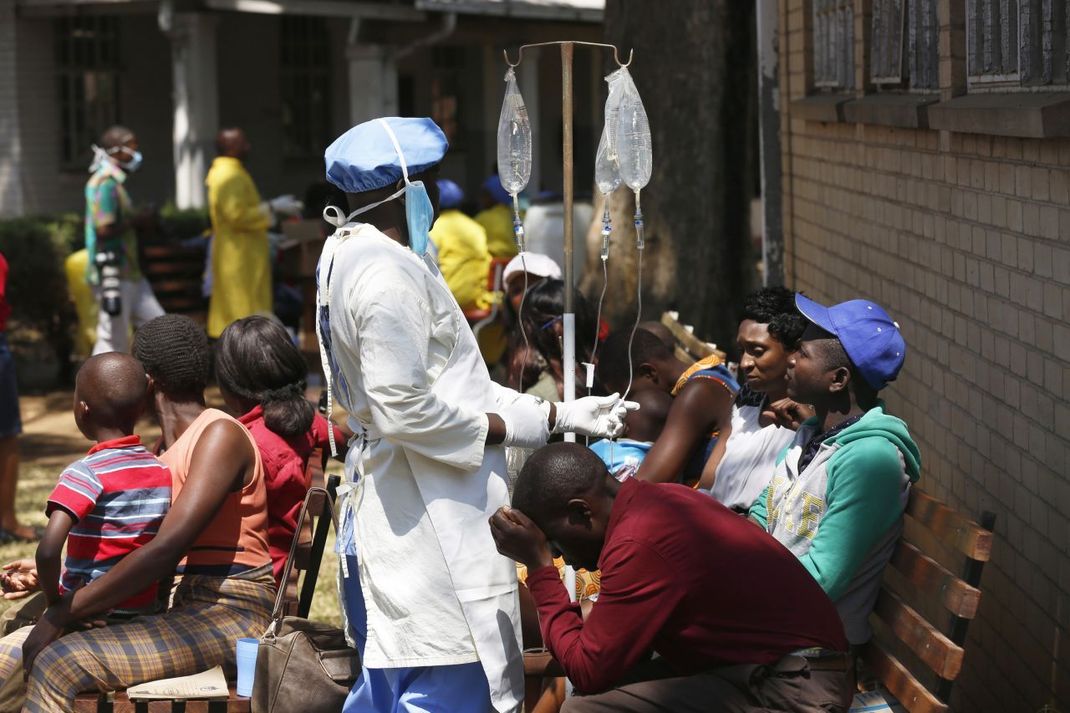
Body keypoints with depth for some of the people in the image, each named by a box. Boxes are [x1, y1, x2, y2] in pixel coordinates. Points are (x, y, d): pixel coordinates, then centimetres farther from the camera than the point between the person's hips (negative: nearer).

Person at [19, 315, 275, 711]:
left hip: (230, 618, -10)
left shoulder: (220, 436, -13)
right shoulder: (172, 447, 17)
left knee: (58, 666, -25)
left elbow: (165, 550, -24)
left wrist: (61, 614, -22)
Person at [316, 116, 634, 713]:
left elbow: (458, 387, 18)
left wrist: (563, 416, 15)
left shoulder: (353, 257, 17)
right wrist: (494, 429, -9)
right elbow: (403, 408, -24)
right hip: (428, 526, -11)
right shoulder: (389, 273, -18)